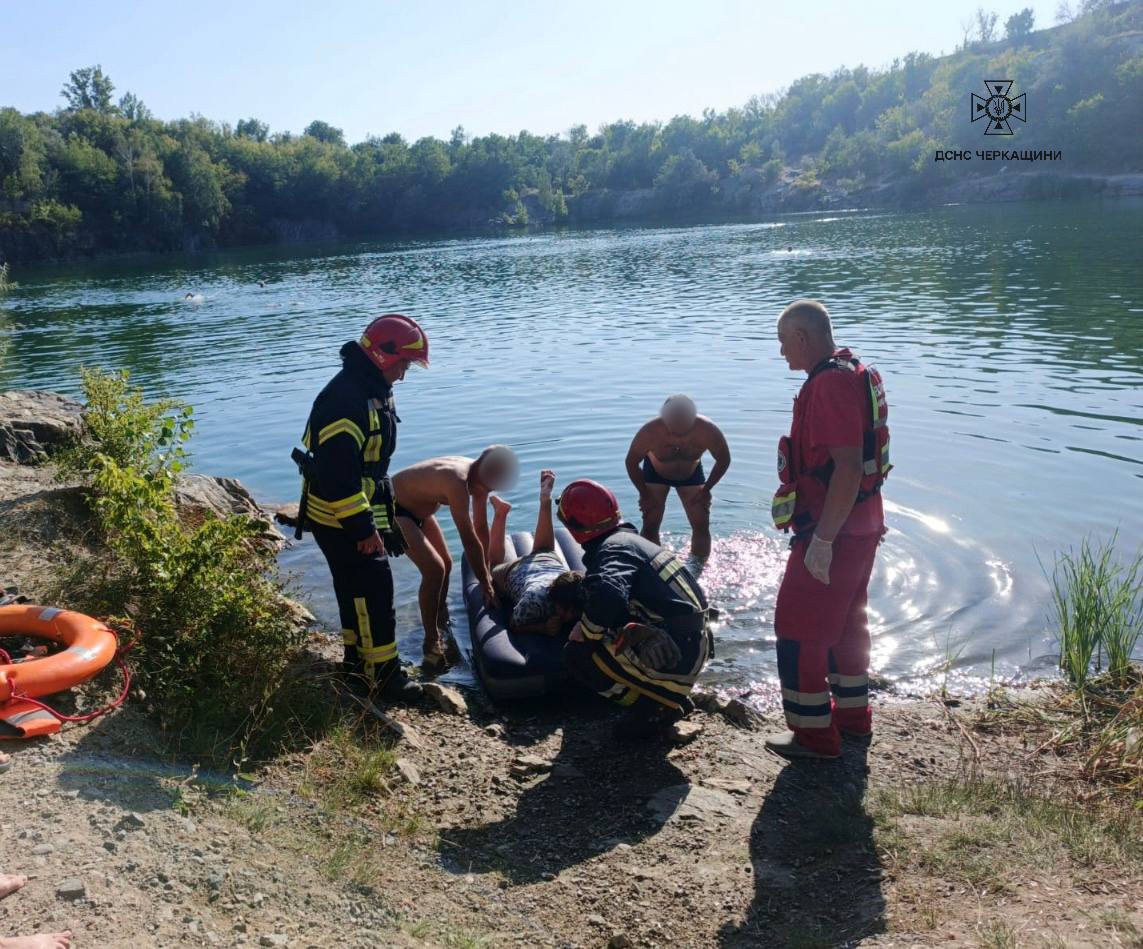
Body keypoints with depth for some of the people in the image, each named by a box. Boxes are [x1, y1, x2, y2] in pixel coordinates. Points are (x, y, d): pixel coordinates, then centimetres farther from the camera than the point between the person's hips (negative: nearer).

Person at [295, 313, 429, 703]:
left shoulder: (373, 391, 9)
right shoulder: (346, 399, -25)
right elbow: (337, 473, -29)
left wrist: (381, 515, 23)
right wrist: (363, 528, -25)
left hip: (359, 513, 10)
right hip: (339, 520, -10)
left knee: (357, 590, 18)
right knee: (374, 591, -5)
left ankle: (359, 662, 31)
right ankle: (382, 676, 6)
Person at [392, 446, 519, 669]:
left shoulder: (479, 477, -12)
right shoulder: (457, 481, -38)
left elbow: (481, 527, 0)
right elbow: (469, 541, -32)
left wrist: (486, 571, 6)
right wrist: (486, 585, -23)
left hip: (419, 508, 9)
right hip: (394, 508, -9)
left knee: (446, 564, 15)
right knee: (434, 569, -18)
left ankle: (441, 624, 37)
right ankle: (431, 644, -5)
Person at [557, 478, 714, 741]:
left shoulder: (611, 549, -15)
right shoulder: (630, 539, 15)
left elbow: (606, 598, -34)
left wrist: (585, 634, -16)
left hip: (674, 658, -9)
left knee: (578, 654, -5)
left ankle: (655, 706, -3)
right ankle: (671, 694, 14)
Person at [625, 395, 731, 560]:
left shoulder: (707, 430, -36)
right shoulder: (650, 432, -38)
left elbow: (724, 460, -16)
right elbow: (632, 462, -19)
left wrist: (706, 489, -13)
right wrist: (644, 494, -15)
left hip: (691, 473, 1)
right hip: (655, 472, -1)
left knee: (702, 526, -4)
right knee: (650, 526, -8)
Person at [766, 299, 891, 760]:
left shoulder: (830, 383, -21)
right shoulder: (852, 373, 12)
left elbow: (848, 467, -28)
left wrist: (822, 539, -26)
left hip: (834, 532, -10)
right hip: (860, 526, 11)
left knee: (797, 630, 0)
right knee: (845, 621, 21)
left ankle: (813, 734, 11)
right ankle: (852, 714, 35)